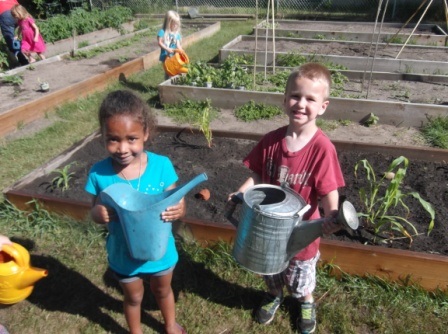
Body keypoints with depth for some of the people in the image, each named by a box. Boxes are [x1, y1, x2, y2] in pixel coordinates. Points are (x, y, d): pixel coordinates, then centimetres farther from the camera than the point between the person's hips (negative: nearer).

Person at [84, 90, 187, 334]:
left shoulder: (161, 165, -23)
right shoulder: (99, 173, -21)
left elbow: (176, 203, -14)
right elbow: (95, 211, -7)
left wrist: (178, 210, -38)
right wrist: (98, 214, -30)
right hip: (124, 253, 0)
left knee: (162, 290, 30)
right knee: (133, 297, 28)